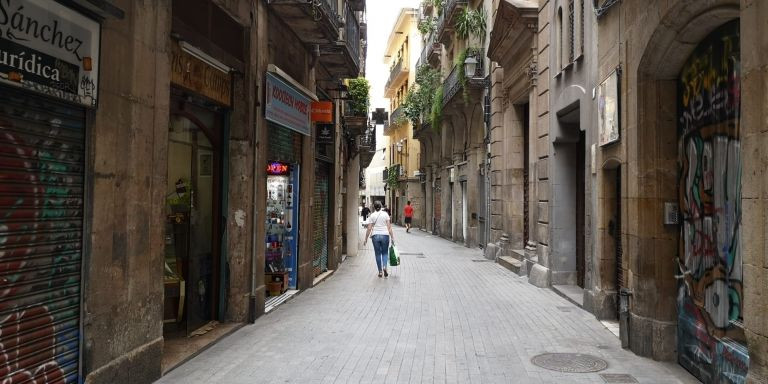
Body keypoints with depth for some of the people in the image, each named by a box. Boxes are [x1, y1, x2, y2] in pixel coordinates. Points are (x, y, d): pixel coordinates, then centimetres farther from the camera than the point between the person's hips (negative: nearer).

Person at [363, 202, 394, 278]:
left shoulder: (372, 215, 1)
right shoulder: (385, 214, 2)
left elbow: (369, 229, -1)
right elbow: (389, 227, -2)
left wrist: (366, 239, 4)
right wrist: (392, 237, 1)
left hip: (375, 235, 0)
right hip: (385, 235, 0)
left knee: (378, 254, 10)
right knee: (385, 253, 12)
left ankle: (380, 271, 12)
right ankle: (384, 267, -12)